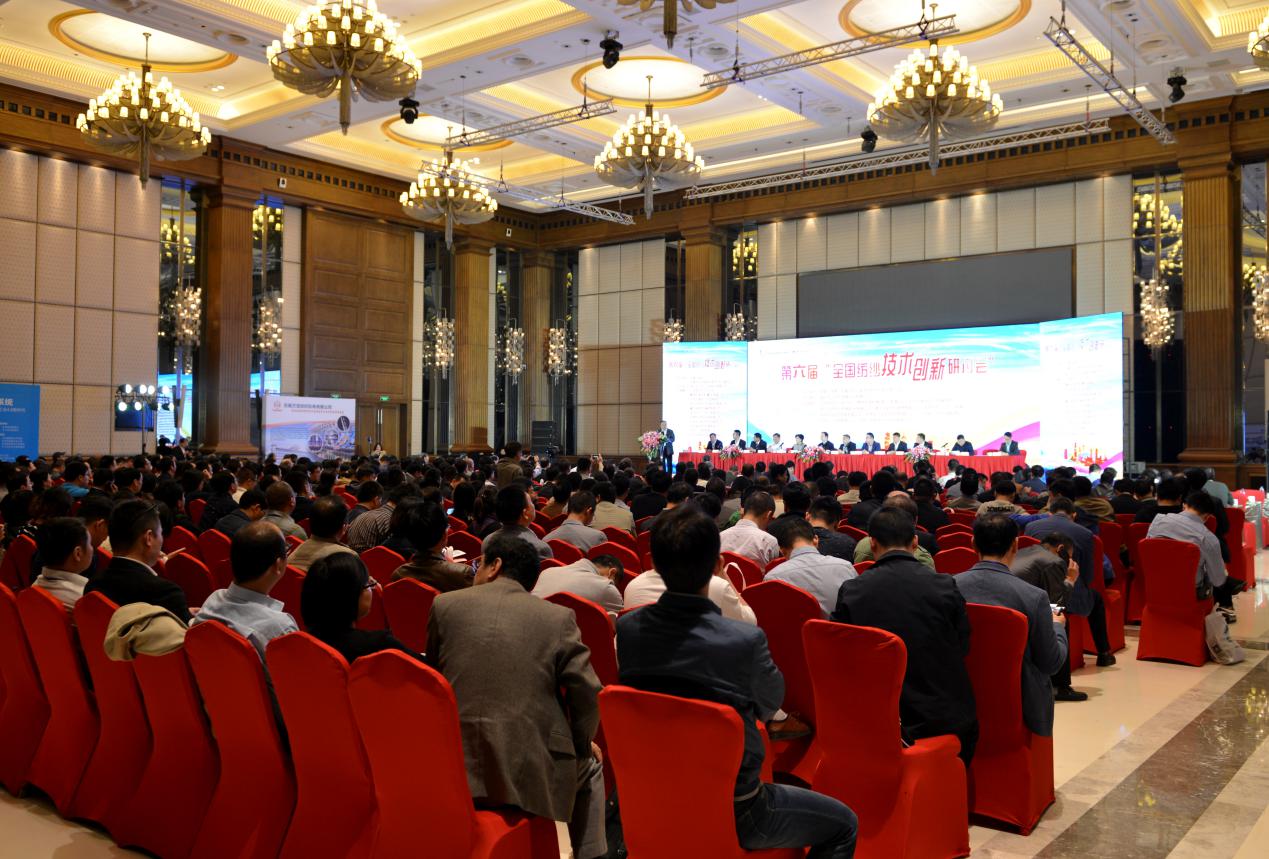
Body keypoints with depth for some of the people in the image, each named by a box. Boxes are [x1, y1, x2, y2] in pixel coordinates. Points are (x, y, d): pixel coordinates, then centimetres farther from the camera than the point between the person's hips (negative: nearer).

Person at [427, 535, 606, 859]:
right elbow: (587, 695, -7)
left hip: (456, 770, 3)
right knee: (590, 767, 29)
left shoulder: (445, 605, 1)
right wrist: (582, 745, 13)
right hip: (531, 775, -2)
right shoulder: (558, 617, -5)